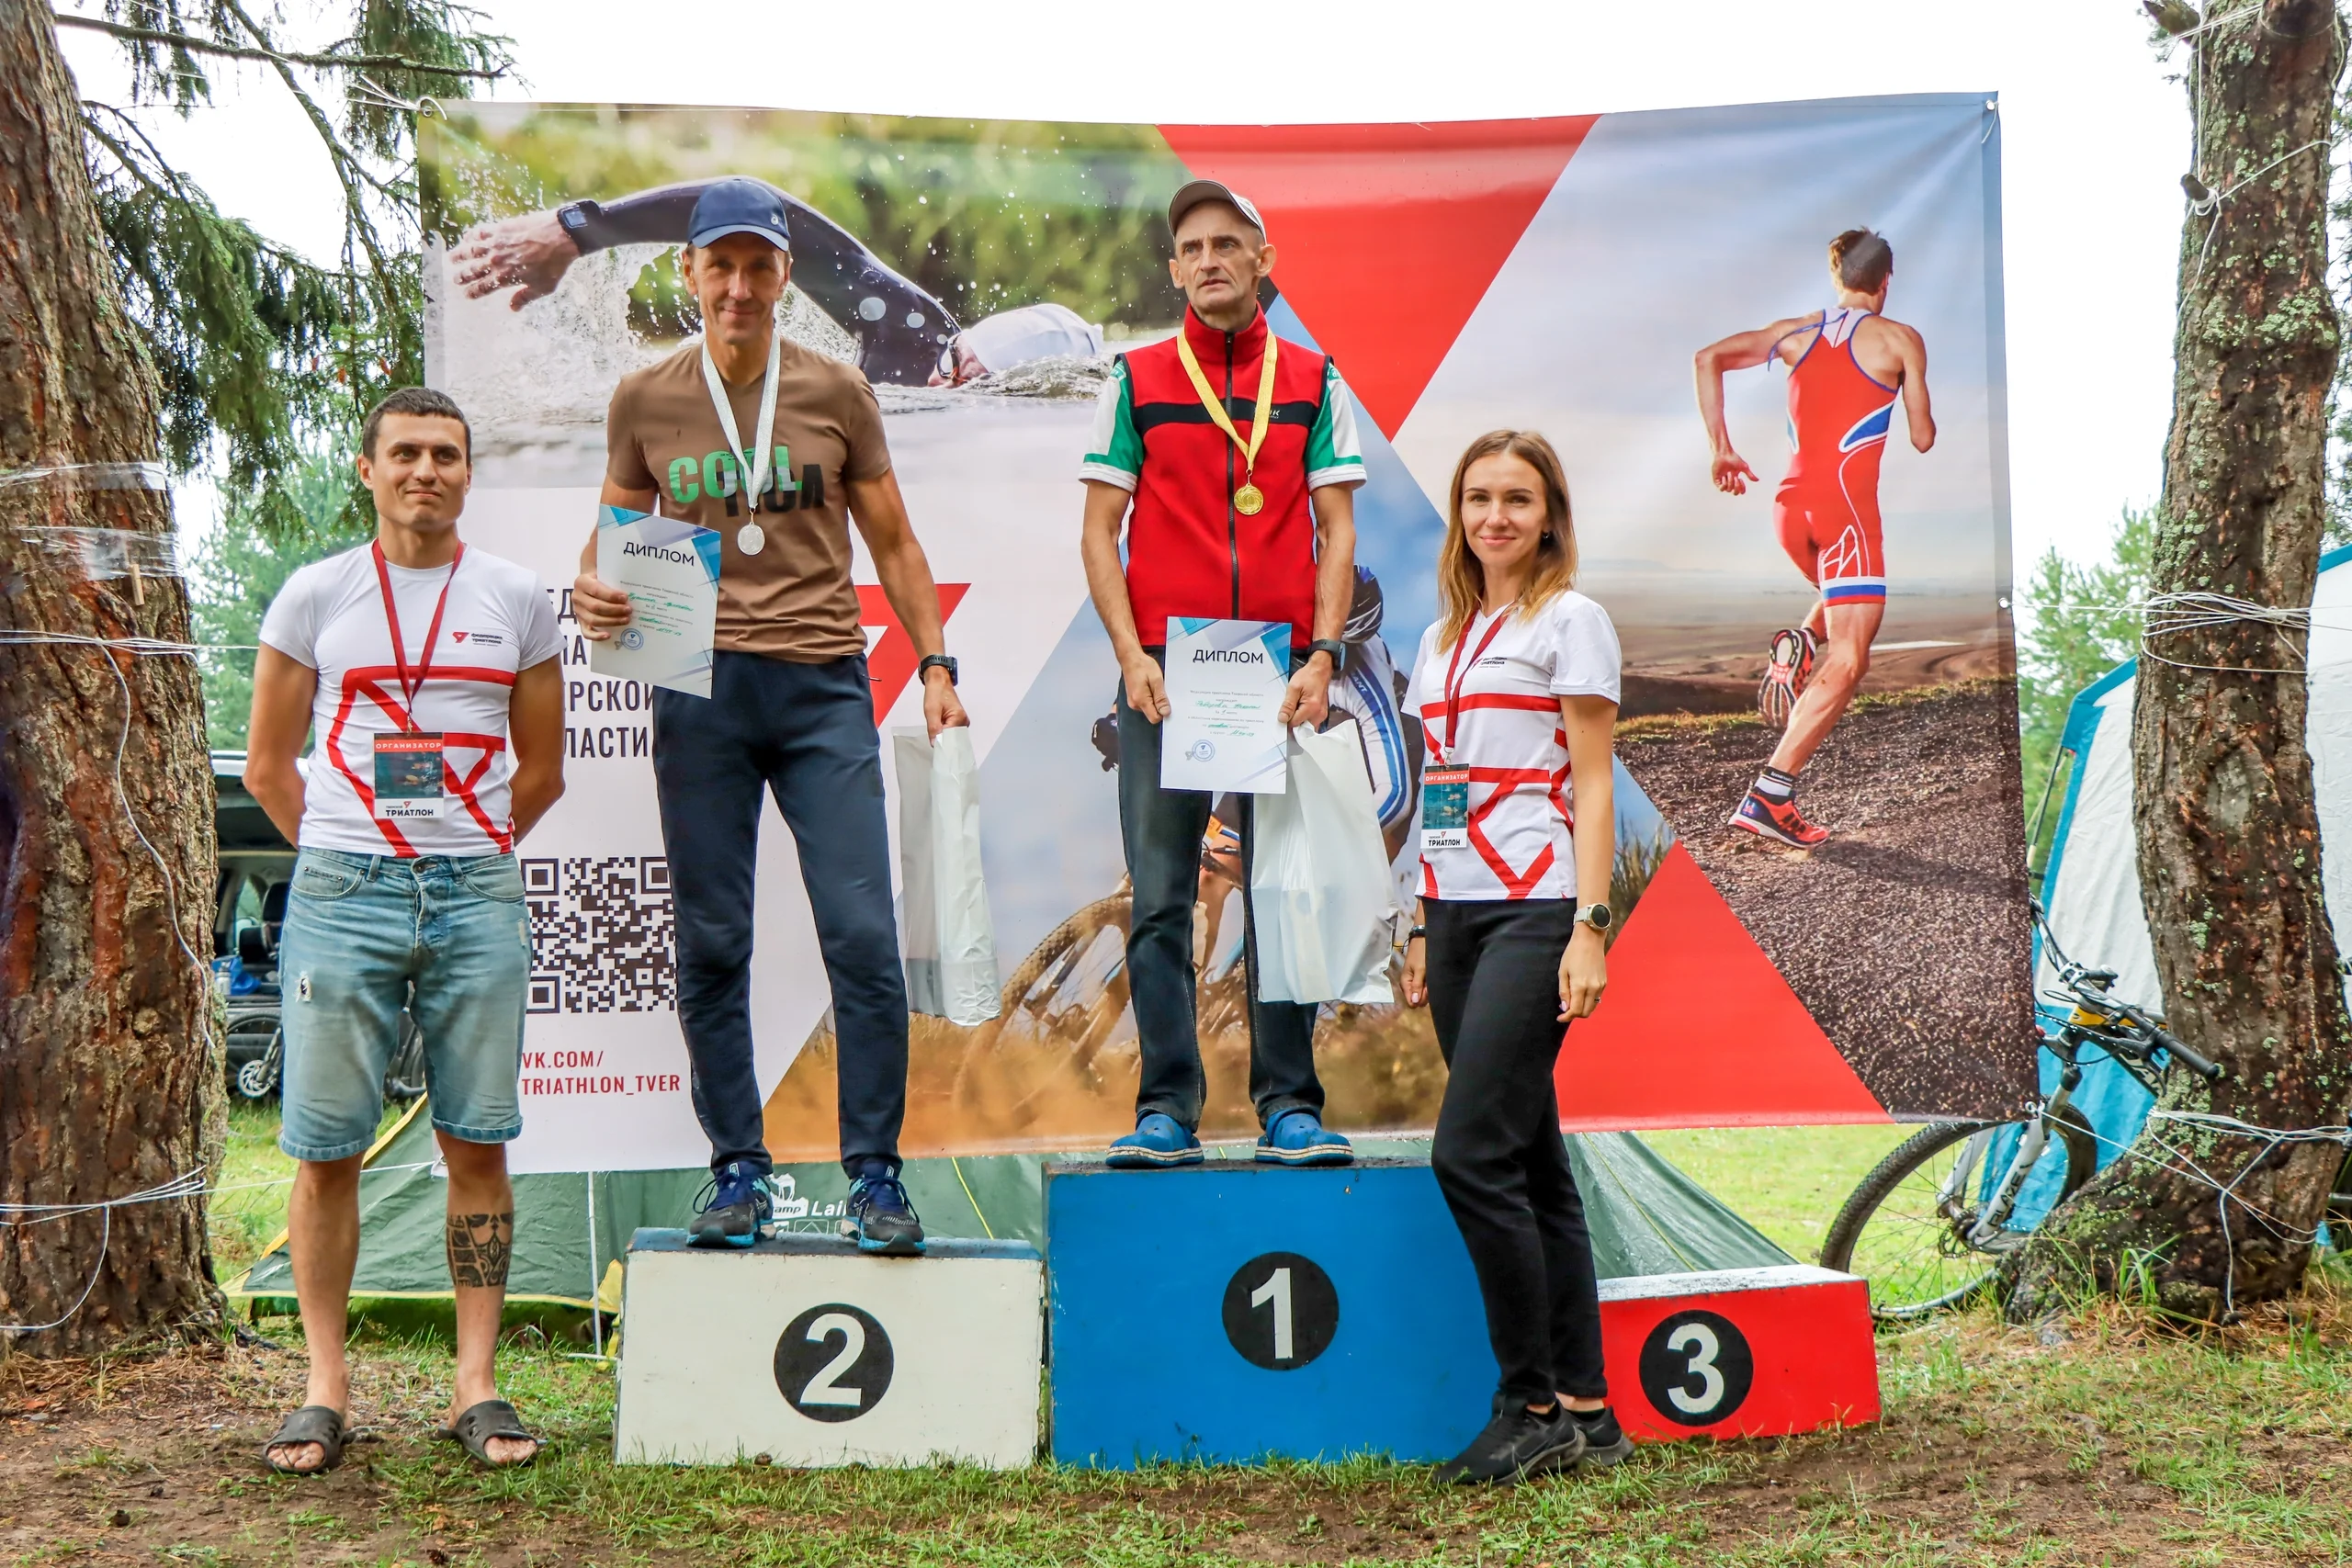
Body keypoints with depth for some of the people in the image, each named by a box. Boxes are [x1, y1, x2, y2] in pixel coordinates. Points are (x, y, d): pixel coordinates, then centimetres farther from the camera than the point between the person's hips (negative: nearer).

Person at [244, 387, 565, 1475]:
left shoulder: (516, 600, 9)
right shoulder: (315, 595, 7)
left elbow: (541, 772, 16)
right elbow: (267, 764, 12)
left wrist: (468, 855, 12)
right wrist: (342, 859, 8)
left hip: (477, 895, 1)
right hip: (341, 893, 0)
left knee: (477, 1143, 1)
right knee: (326, 1148, 0)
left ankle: (475, 1387, 8)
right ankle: (325, 1389, 10)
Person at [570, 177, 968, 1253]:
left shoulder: (835, 392, 7)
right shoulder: (644, 401, 8)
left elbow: (892, 541, 12)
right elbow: (614, 539, 15)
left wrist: (934, 660, 2)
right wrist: (593, 594, -8)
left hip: (823, 687, 0)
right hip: (699, 689, 1)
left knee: (863, 936, -6)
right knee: (711, 944, 3)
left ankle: (874, 1174, 3)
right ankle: (738, 1172, 14)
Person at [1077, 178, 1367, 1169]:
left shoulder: (1314, 382, 10)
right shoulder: (1137, 380, 8)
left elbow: (1337, 532, 7)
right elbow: (1099, 531, 5)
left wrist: (1320, 657, -6)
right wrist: (1133, 656, -7)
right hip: (1162, 672, 0)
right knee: (1160, 899, 1)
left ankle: (1290, 1105, 9)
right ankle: (1167, 1109, 7)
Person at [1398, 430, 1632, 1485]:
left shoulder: (1569, 621, 0)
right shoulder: (1440, 639, 20)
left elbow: (1592, 785, -5)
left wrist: (1589, 926, -13)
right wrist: (1423, 932, 16)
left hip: (1533, 910, -7)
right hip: (1455, 912, 7)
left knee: (1472, 1154, -14)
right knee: (1530, 1161, 7)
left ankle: (1536, 1408, -2)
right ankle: (1585, 1408, 13)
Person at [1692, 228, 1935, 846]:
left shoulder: (1795, 332, 14)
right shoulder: (1900, 339, 3)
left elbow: (1709, 358, 2)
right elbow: (1922, 439, 3)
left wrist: (1720, 448, 5)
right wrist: (1923, 416, 26)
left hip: (1792, 502, 6)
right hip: (1847, 504, -6)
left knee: (1842, 608, 35)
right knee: (1847, 662, -7)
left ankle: (1796, 646, 1)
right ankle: (1769, 795, -19)